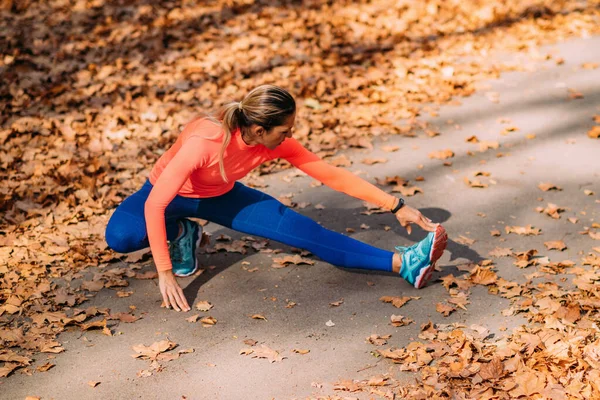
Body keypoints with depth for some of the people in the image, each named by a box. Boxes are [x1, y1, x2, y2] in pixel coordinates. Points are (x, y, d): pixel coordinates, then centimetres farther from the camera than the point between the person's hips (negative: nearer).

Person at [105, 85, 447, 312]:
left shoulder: (278, 144, -24)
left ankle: (401, 263, -22)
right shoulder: (203, 142, -41)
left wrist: (396, 206, -19)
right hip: (172, 196, -3)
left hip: (221, 197, 3)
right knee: (120, 236, -35)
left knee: (303, 231, -16)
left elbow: (331, 174, -17)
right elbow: (154, 205, -40)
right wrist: (165, 274, -40)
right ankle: (181, 233, -6)